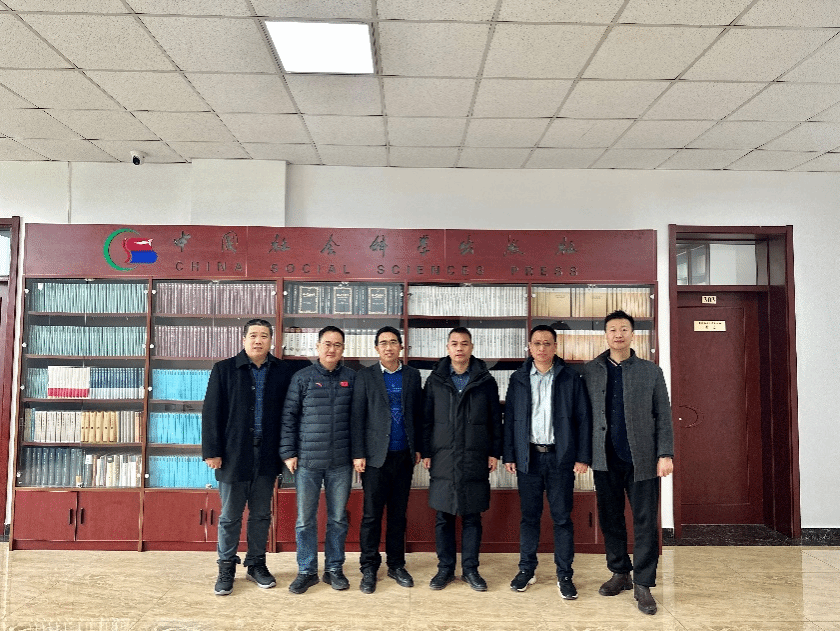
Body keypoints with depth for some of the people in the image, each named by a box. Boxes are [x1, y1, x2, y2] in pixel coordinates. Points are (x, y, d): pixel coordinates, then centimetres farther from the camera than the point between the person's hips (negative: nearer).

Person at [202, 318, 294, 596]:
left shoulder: (282, 372, 2)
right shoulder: (224, 369, -1)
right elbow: (211, 413, -3)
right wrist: (212, 451, -8)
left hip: (267, 456, 2)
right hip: (233, 455, -1)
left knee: (261, 515, 14)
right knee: (230, 517, 9)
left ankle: (256, 564, 30)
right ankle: (226, 569, 26)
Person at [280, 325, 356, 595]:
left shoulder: (352, 378, 4)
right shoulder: (302, 377, 1)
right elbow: (288, 416, 1)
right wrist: (288, 452, -4)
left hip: (341, 462, 1)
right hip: (307, 461, -1)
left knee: (338, 518, 11)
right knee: (305, 519, 7)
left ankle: (334, 569, 26)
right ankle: (307, 571, 23)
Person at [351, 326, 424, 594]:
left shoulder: (412, 375, 8)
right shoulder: (365, 376, 1)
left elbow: (418, 414, 9)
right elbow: (357, 417, -2)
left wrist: (418, 448, 6)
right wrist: (358, 454, -6)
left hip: (404, 456, 2)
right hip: (376, 456, -2)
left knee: (398, 514, 11)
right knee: (371, 514, 3)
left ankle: (396, 564, 25)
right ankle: (369, 569, 16)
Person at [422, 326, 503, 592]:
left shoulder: (485, 381, 4)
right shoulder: (435, 380, 5)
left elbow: (495, 420, 6)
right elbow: (426, 419, 7)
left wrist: (494, 452, 1)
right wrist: (426, 452, 2)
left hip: (475, 461, 0)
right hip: (443, 460, 1)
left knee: (472, 518, 7)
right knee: (443, 518, 7)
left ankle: (470, 569, 21)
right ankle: (445, 568, 21)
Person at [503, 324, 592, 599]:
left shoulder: (571, 378, 1)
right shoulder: (518, 379, 6)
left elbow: (583, 419, 1)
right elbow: (510, 419, 7)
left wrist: (583, 457, -5)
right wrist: (509, 456, 2)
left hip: (561, 457, -1)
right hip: (528, 456, 2)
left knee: (562, 517, 5)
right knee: (529, 515, 10)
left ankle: (564, 575, 17)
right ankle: (526, 570, 23)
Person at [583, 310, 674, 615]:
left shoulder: (651, 371, 4)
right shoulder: (590, 371, 5)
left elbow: (663, 416, 2)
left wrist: (665, 454, -5)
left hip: (642, 458, -1)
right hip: (605, 459, 1)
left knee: (645, 522, 3)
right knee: (610, 520, 11)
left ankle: (642, 584, 15)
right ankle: (620, 573, 27)